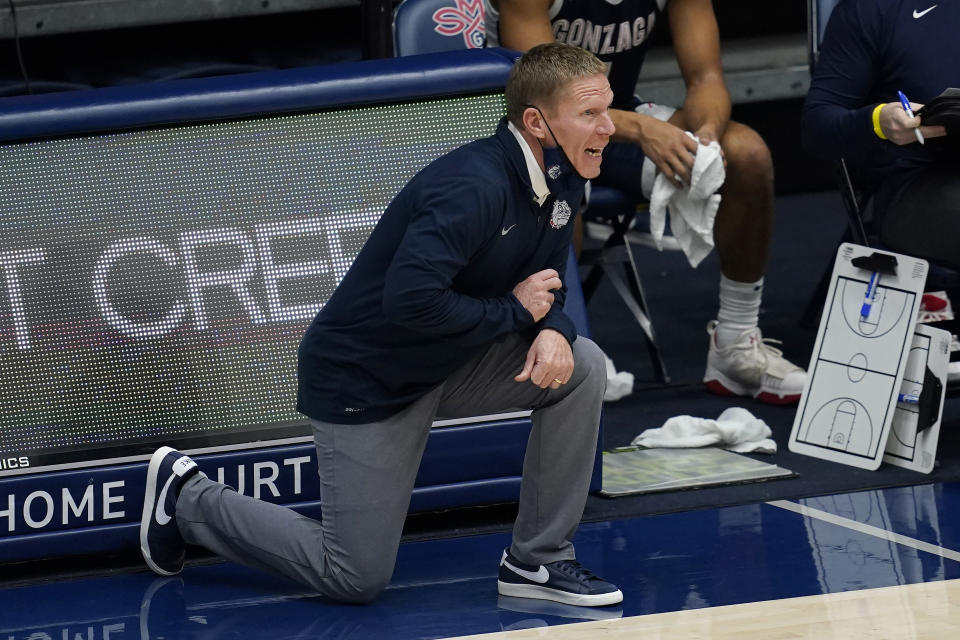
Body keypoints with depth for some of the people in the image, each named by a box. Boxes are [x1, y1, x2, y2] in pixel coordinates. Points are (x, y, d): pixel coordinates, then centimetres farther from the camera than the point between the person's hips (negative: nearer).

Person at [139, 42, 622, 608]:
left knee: (580, 365, -12)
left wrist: (552, 330, -15)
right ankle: (188, 498, 16)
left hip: (449, 363, 8)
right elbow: (410, 300, -38)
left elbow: (546, 282, 9)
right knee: (357, 580, -4)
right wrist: (513, 310, -25)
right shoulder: (472, 187, -30)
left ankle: (538, 561, 0)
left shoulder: (561, 181, -2)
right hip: (366, 379, -8)